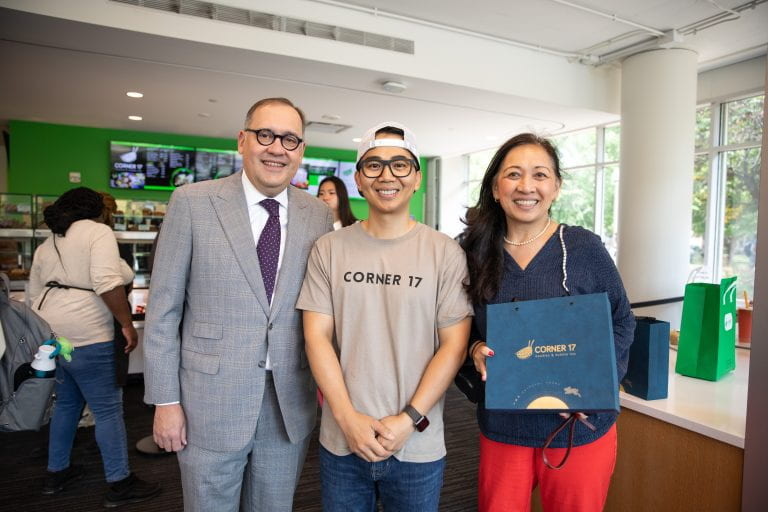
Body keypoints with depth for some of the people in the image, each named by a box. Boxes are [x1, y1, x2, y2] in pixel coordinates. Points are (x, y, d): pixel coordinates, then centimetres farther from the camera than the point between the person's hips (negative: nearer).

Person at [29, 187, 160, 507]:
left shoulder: (46, 245, 18)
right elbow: (107, 282, -21)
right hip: (85, 336, -9)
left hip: (51, 334, 9)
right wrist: (127, 324, -17)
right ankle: (120, 484, 6)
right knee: (108, 408, -1)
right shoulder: (98, 231, -7)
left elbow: (35, 297, 20)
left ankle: (56, 473, 33)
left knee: (67, 403, 22)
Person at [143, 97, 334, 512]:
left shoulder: (320, 216, 0)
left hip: (290, 408, 3)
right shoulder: (192, 202, -7)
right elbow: (163, 308, -4)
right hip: (210, 403, -2)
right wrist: (165, 400, -5)